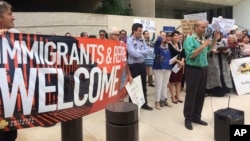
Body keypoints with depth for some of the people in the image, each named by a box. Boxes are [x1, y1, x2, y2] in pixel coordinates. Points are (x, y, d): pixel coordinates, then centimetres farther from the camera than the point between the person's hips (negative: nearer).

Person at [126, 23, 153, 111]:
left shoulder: (142, 40, 9)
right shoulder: (129, 40, -10)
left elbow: (148, 51, -1)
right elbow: (133, 53, -21)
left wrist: (139, 51, -15)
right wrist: (143, 54, -7)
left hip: (142, 64, 6)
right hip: (133, 65, -6)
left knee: (143, 85, 14)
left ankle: (144, 103, 27)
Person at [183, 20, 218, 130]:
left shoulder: (203, 39, 10)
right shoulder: (190, 39, -11)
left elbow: (210, 48, 26)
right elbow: (190, 54, -22)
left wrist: (215, 38, 15)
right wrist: (203, 46, -20)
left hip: (203, 69, 8)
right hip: (193, 70, -7)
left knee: (201, 94, 13)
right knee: (191, 95, 1)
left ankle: (196, 117, 26)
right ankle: (188, 118, 14)